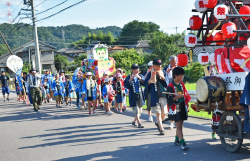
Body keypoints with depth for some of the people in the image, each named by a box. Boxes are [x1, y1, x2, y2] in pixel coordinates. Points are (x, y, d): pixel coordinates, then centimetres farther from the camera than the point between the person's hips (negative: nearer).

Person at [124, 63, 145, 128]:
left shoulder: (141, 76, 5)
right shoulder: (129, 77, 0)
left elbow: (144, 83, -10)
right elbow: (126, 85, -9)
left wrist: (139, 78, -24)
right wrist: (130, 79, -21)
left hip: (140, 95, 4)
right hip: (133, 95, -4)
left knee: (139, 110, 12)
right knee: (136, 110, -9)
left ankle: (134, 121, 28)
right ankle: (139, 123, -8)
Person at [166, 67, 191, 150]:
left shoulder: (182, 84, 10)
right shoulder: (170, 86, -11)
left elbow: (185, 95, 18)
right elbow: (169, 99, -13)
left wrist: (187, 106, 17)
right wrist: (176, 97, -30)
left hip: (182, 108, 7)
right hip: (175, 108, -7)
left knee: (180, 125, 14)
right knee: (179, 126, -8)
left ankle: (177, 140, 29)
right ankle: (182, 143, -9)